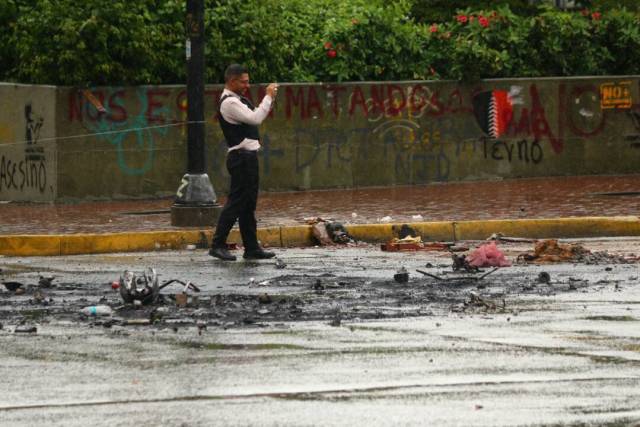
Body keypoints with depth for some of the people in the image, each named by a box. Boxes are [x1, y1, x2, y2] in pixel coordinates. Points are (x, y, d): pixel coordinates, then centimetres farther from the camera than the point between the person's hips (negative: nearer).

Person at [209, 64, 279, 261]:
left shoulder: (239, 100, 18)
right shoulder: (229, 103, -15)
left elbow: (254, 116, 22)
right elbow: (255, 118, -23)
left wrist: (269, 99, 9)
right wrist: (269, 97, -15)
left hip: (248, 156, 10)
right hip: (241, 157, -10)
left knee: (248, 205, 11)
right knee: (236, 202, -10)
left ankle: (251, 248, 14)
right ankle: (218, 245, -9)